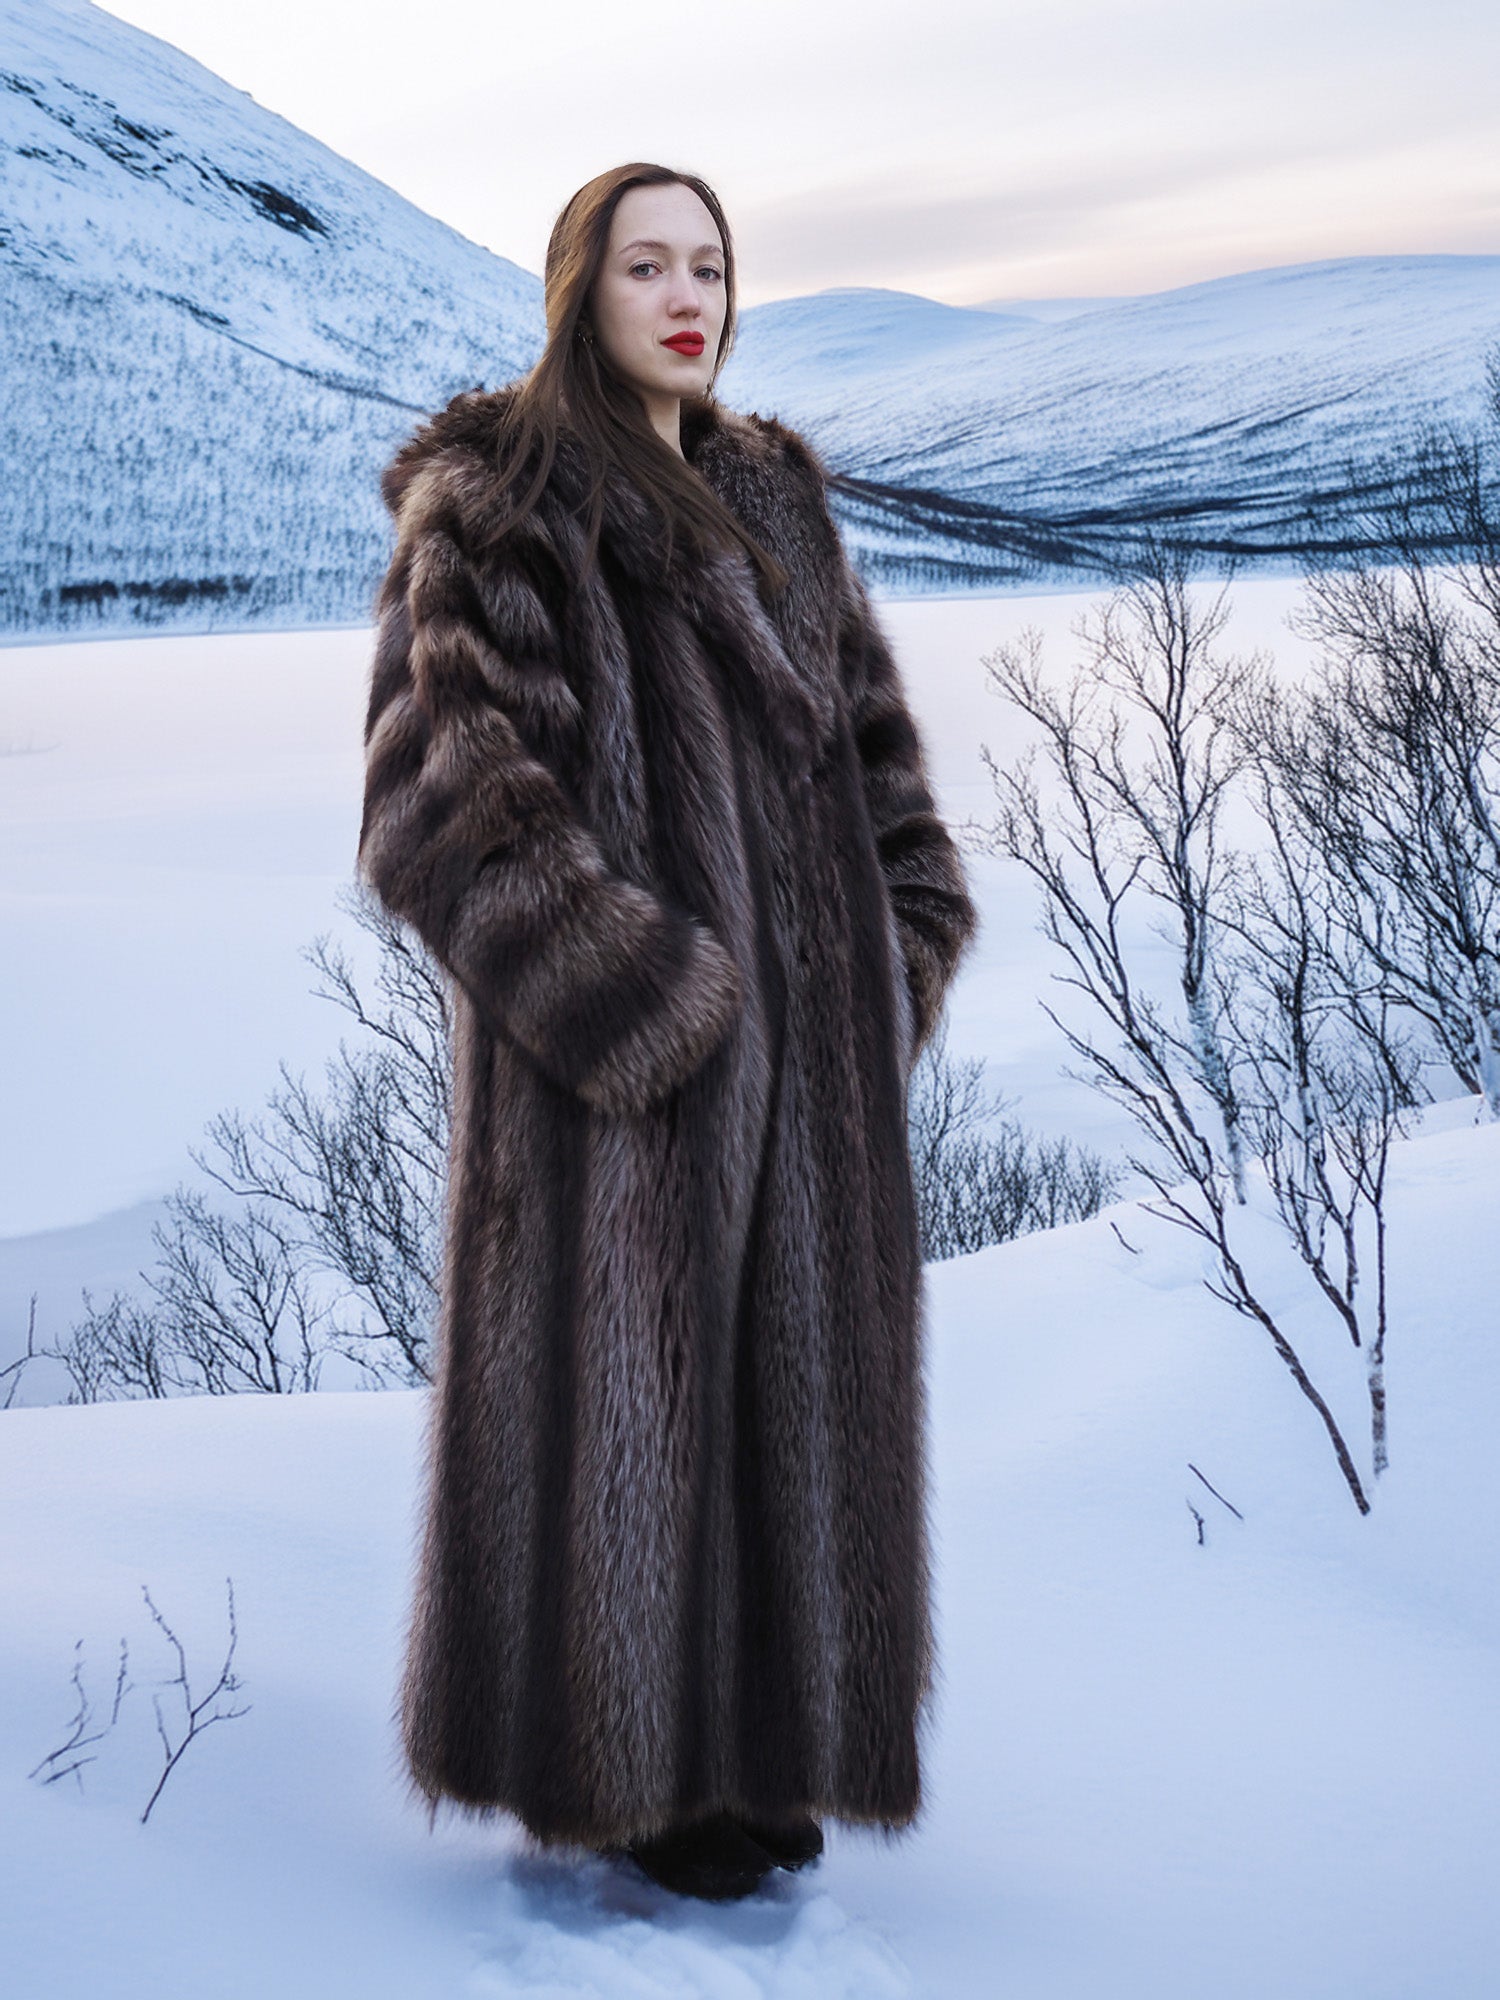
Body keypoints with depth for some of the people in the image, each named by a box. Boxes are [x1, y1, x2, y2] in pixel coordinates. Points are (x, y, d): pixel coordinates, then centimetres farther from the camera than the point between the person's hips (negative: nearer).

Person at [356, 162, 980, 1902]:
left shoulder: (771, 499, 16)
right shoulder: (493, 503, -5)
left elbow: (866, 738, 17)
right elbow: (444, 797, -15)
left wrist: (893, 960, 3)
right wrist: (633, 997, -21)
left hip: (799, 1016, 7)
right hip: (617, 1020, -7)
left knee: (781, 1369, 11)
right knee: (618, 1372, 2)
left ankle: (750, 1734, 28)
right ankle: (614, 1763, 20)